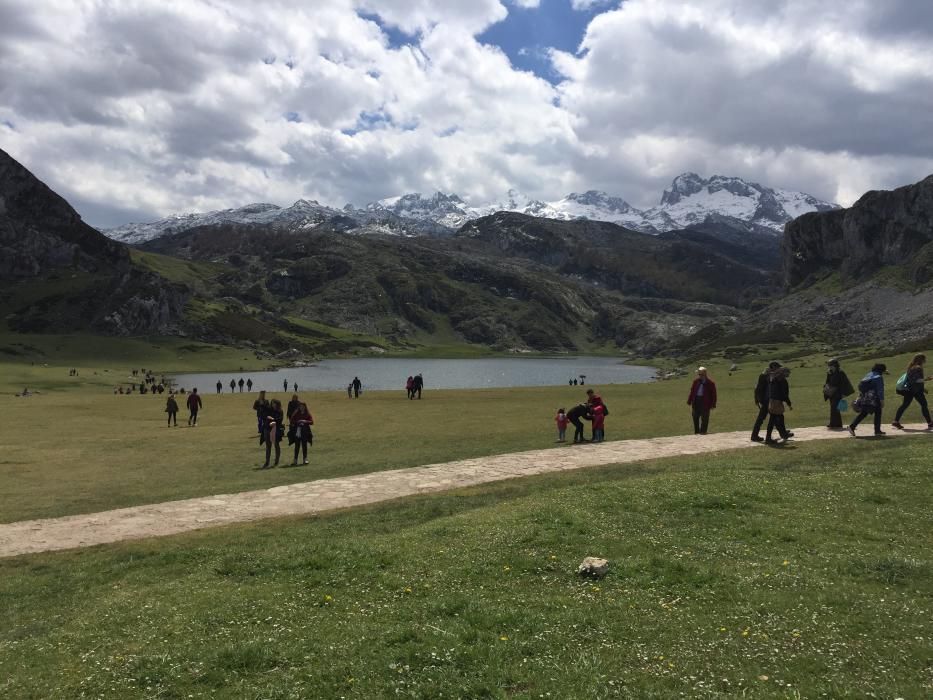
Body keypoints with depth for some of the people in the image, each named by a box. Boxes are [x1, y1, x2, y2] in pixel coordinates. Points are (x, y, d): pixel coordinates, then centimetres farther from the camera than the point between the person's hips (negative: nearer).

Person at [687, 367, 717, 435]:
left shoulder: (710, 383, -4)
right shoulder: (696, 381, 9)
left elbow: (713, 394, -3)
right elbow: (692, 391, 13)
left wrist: (713, 404, -7)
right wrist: (689, 401, 8)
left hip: (705, 402, -5)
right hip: (696, 400, 5)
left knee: (704, 418, 1)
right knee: (695, 417, 10)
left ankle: (703, 432, 10)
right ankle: (696, 432, 20)